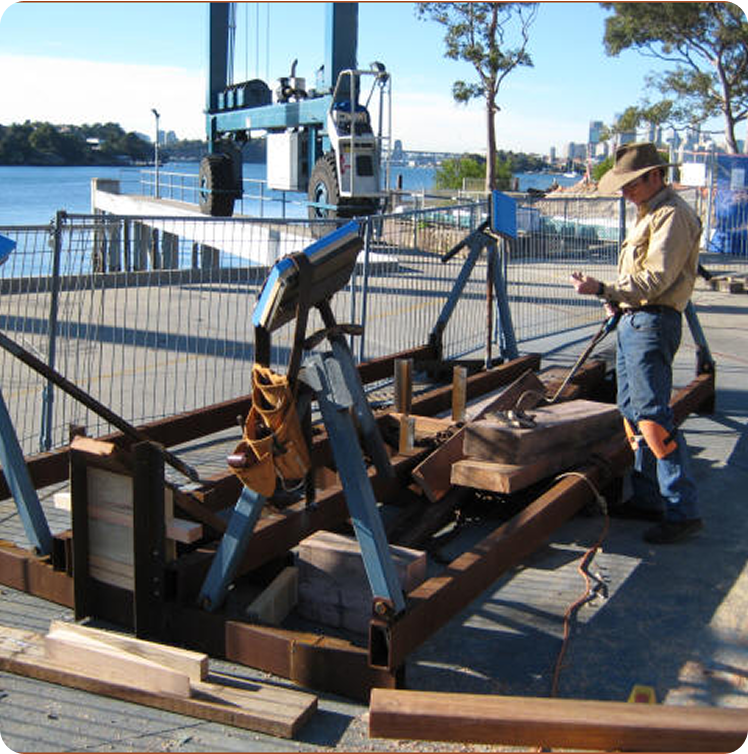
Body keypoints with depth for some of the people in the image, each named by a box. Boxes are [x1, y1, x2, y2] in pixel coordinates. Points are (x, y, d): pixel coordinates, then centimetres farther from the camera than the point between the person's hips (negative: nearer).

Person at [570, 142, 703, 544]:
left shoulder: (672, 215, -12)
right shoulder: (649, 214, 20)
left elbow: (655, 278, -21)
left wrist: (602, 289, -21)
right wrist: (618, 299, 9)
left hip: (652, 324, -11)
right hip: (632, 320, 11)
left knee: (653, 414, -14)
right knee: (632, 411, 13)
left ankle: (682, 510, -10)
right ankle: (648, 498, 21)